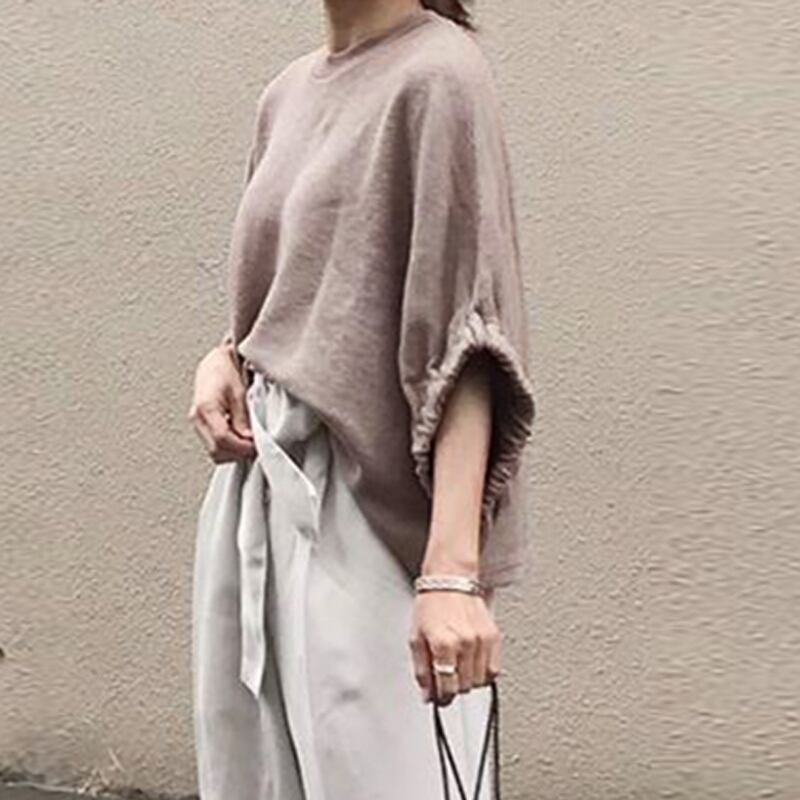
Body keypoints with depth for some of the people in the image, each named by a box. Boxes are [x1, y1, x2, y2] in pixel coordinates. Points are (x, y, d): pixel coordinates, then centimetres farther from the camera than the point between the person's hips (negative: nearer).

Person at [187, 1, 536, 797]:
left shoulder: (437, 75, -9)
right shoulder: (284, 94, 14)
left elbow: (463, 341, -17)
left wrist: (454, 569, -25)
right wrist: (220, 360, 2)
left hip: (369, 501, -7)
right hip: (253, 496, 8)